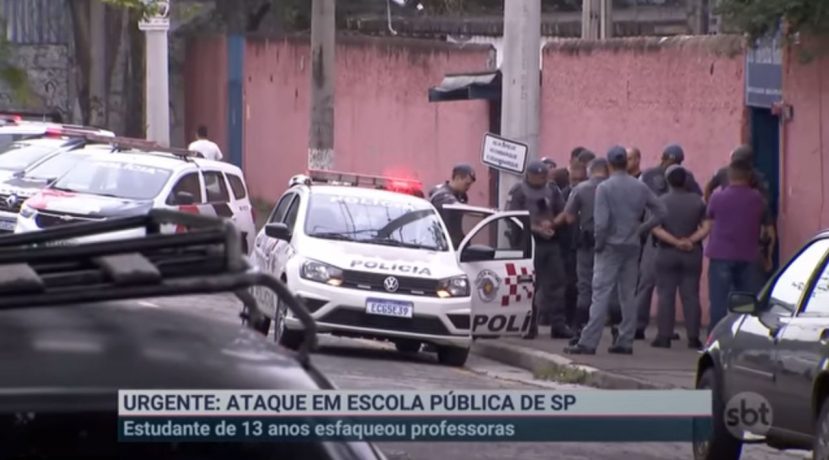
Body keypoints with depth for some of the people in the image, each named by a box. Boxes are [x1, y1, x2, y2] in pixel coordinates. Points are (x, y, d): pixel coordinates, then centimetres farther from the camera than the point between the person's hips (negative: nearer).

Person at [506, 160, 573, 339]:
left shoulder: (553, 191, 12)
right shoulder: (518, 192, -3)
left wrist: (552, 223, -6)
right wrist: (537, 229, -16)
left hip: (550, 242, 5)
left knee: (556, 283, 1)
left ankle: (558, 325, 4)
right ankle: (529, 326, 4)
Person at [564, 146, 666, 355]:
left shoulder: (605, 188, -11)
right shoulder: (640, 187, 5)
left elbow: (601, 221, -18)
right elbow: (660, 212, 6)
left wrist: (599, 243, -4)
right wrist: (641, 229, 11)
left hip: (611, 246, -5)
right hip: (633, 246, 5)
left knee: (601, 295, -8)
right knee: (628, 295, 10)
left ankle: (588, 342, -12)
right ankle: (625, 342, 11)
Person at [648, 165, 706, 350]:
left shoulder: (662, 201, -6)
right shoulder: (697, 201, 0)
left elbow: (656, 229, -13)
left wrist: (675, 242, -12)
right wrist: (691, 241, -2)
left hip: (667, 253, -2)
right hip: (692, 254, 2)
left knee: (666, 296, 2)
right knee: (691, 296, 4)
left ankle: (664, 336, -1)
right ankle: (693, 337, 2)